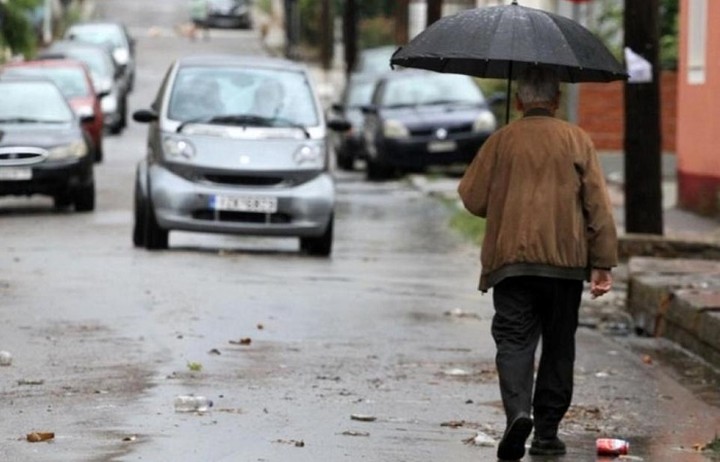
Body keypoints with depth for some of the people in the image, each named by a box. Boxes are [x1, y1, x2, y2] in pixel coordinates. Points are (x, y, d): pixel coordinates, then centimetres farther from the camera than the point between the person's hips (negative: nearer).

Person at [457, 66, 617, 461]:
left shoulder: (502, 141, 1)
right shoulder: (577, 140, 4)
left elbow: (472, 198, 5)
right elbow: (598, 205, 0)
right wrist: (602, 263, 2)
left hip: (511, 261, -1)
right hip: (567, 261, 1)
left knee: (514, 340, -2)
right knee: (558, 346, 11)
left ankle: (518, 411, -27)